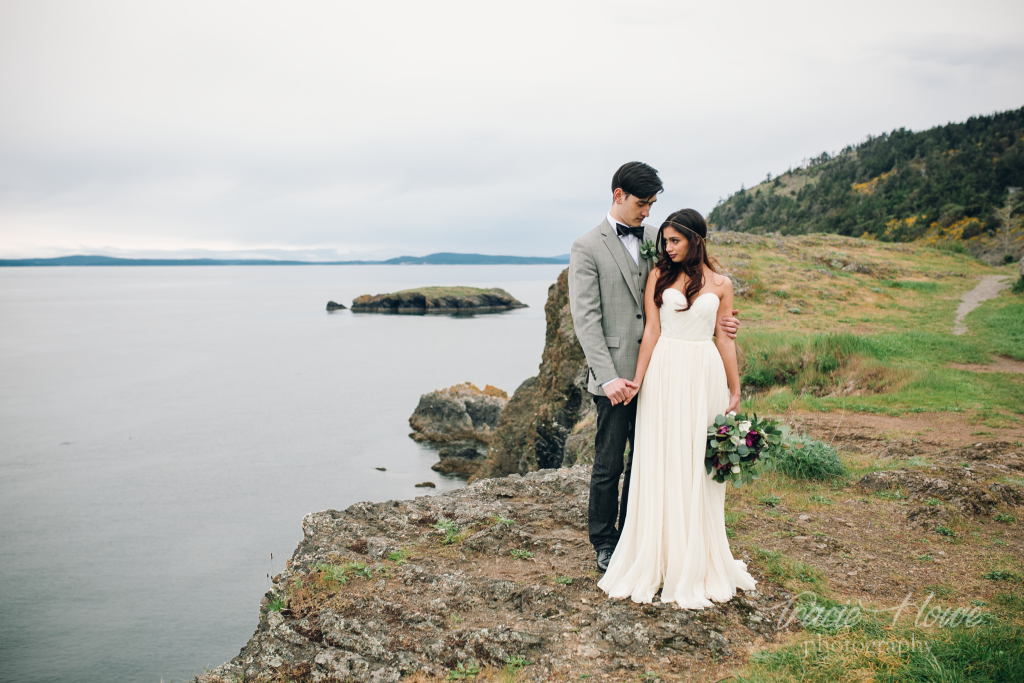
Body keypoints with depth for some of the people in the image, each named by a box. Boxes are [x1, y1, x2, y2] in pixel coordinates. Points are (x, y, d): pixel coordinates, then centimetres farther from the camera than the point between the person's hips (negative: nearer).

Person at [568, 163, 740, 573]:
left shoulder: (653, 240, 11)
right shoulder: (587, 248, -5)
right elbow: (586, 319, -11)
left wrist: (714, 322, -3)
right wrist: (608, 377, -19)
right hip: (614, 377, -5)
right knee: (609, 464, 5)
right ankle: (604, 544, 23)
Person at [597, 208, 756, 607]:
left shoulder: (720, 285, 6)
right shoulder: (659, 276, 4)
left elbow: (725, 340, 8)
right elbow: (651, 331, -1)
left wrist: (734, 391, 7)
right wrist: (637, 379, -8)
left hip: (705, 376, 1)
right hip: (665, 374, -1)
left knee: (699, 466, 6)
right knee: (661, 464, 2)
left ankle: (698, 563, 20)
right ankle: (658, 558, 14)